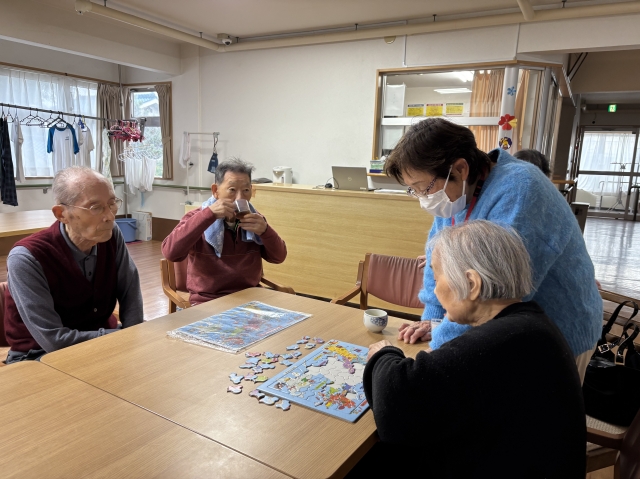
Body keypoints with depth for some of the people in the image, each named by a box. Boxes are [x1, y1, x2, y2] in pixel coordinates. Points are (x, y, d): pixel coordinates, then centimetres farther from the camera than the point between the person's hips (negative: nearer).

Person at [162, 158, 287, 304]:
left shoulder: (254, 219, 5)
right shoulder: (197, 218, -4)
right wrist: (208, 214, -26)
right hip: (208, 302, -1)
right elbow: (170, 252, -21)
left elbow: (278, 257, 2)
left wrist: (265, 230, -17)